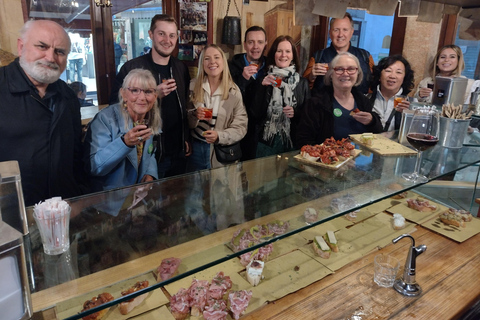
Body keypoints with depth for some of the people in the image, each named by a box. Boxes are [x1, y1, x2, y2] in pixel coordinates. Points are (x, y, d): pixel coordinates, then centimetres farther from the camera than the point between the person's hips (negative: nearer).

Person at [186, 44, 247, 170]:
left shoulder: (233, 91, -5)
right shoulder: (193, 86, -1)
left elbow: (240, 127, -7)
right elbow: (184, 122, 4)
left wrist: (219, 136, -23)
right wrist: (194, 116, -17)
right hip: (195, 149, 1)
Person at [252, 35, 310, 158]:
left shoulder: (302, 82, 5)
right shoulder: (264, 80, 2)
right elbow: (255, 113, -5)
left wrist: (296, 113, -11)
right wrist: (262, 87, -13)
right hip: (267, 141, -1)